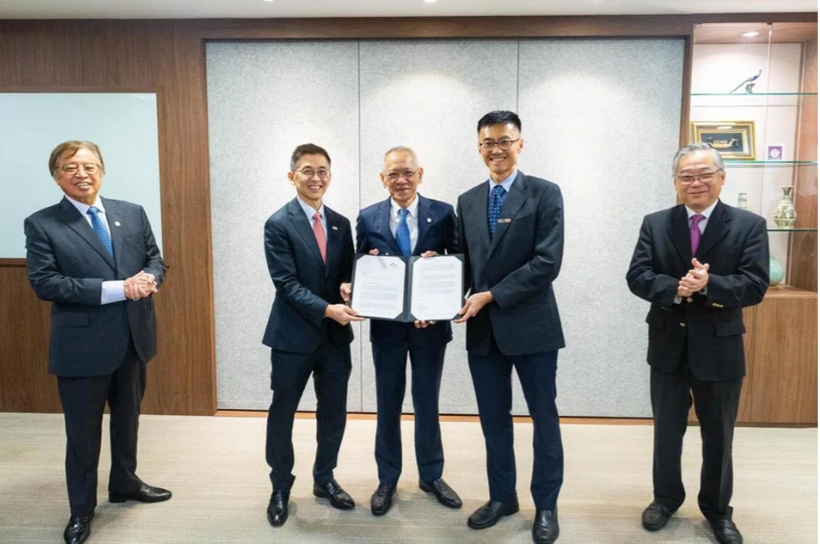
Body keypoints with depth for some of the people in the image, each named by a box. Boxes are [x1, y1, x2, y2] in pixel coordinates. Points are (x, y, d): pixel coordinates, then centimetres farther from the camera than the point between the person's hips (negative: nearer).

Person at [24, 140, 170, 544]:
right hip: (82, 345, -4)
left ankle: (125, 483, 44)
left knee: (127, 419, 22)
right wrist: (115, 289, -23)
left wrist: (148, 278, -17)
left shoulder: (133, 214, 5)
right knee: (82, 433, 11)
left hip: (133, 338, 4)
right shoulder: (41, 224, -7)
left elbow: (156, 259, 8)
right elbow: (44, 284, -16)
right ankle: (81, 510, 31)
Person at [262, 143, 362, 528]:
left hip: (336, 335, 5)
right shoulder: (278, 224, -9)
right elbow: (286, 283, -16)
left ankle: (324, 479, 34)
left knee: (334, 411, 14)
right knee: (282, 413, 9)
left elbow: (348, 275, 9)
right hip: (294, 335, -4)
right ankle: (281, 488, 29)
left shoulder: (341, 224, 8)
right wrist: (327, 309, -26)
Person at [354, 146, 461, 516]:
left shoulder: (443, 213, -1)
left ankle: (431, 475, 31)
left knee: (427, 402, 13)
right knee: (388, 403, 12)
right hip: (386, 324, 1)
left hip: (431, 322, 0)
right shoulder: (368, 218, 2)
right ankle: (387, 479, 28)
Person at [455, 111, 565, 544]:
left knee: (543, 417, 10)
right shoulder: (467, 201, 10)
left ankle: (546, 505, 27)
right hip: (482, 328, 4)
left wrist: (492, 295, -18)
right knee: (493, 418, 14)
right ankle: (502, 496, 32)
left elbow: (547, 262, -15)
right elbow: (464, 262, 9)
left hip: (531, 325, -4)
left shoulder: (545, 194, -5)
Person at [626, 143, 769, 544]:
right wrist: (675, 289, -26)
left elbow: (755, 285, -13)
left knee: (718, 436, 15)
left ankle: (717, 509, 36)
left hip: (720, 347, -1)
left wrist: (708, 285, -29)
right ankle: (666, 497, 38)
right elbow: (637, 276, -9)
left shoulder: (749, 225, -5)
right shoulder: (655, 224, 0)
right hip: (668, 346, 2)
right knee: (666, 430, 17)